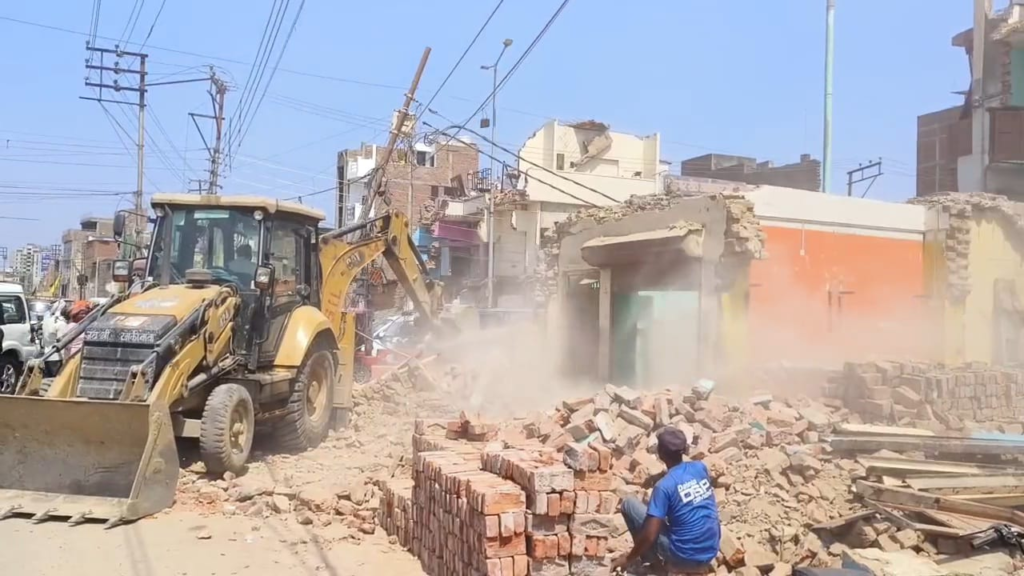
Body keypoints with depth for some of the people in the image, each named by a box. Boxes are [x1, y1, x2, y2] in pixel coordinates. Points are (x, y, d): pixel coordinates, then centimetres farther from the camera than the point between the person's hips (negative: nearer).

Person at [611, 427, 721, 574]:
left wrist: (629, 558, -3)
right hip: (711, 551, 6)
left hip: (684, 557, -6)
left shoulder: (664, 486, -18)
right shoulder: (700, 467, -1)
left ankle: (651, 558, 11)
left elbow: (649, 536, -19)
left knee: (629, 504, 3)